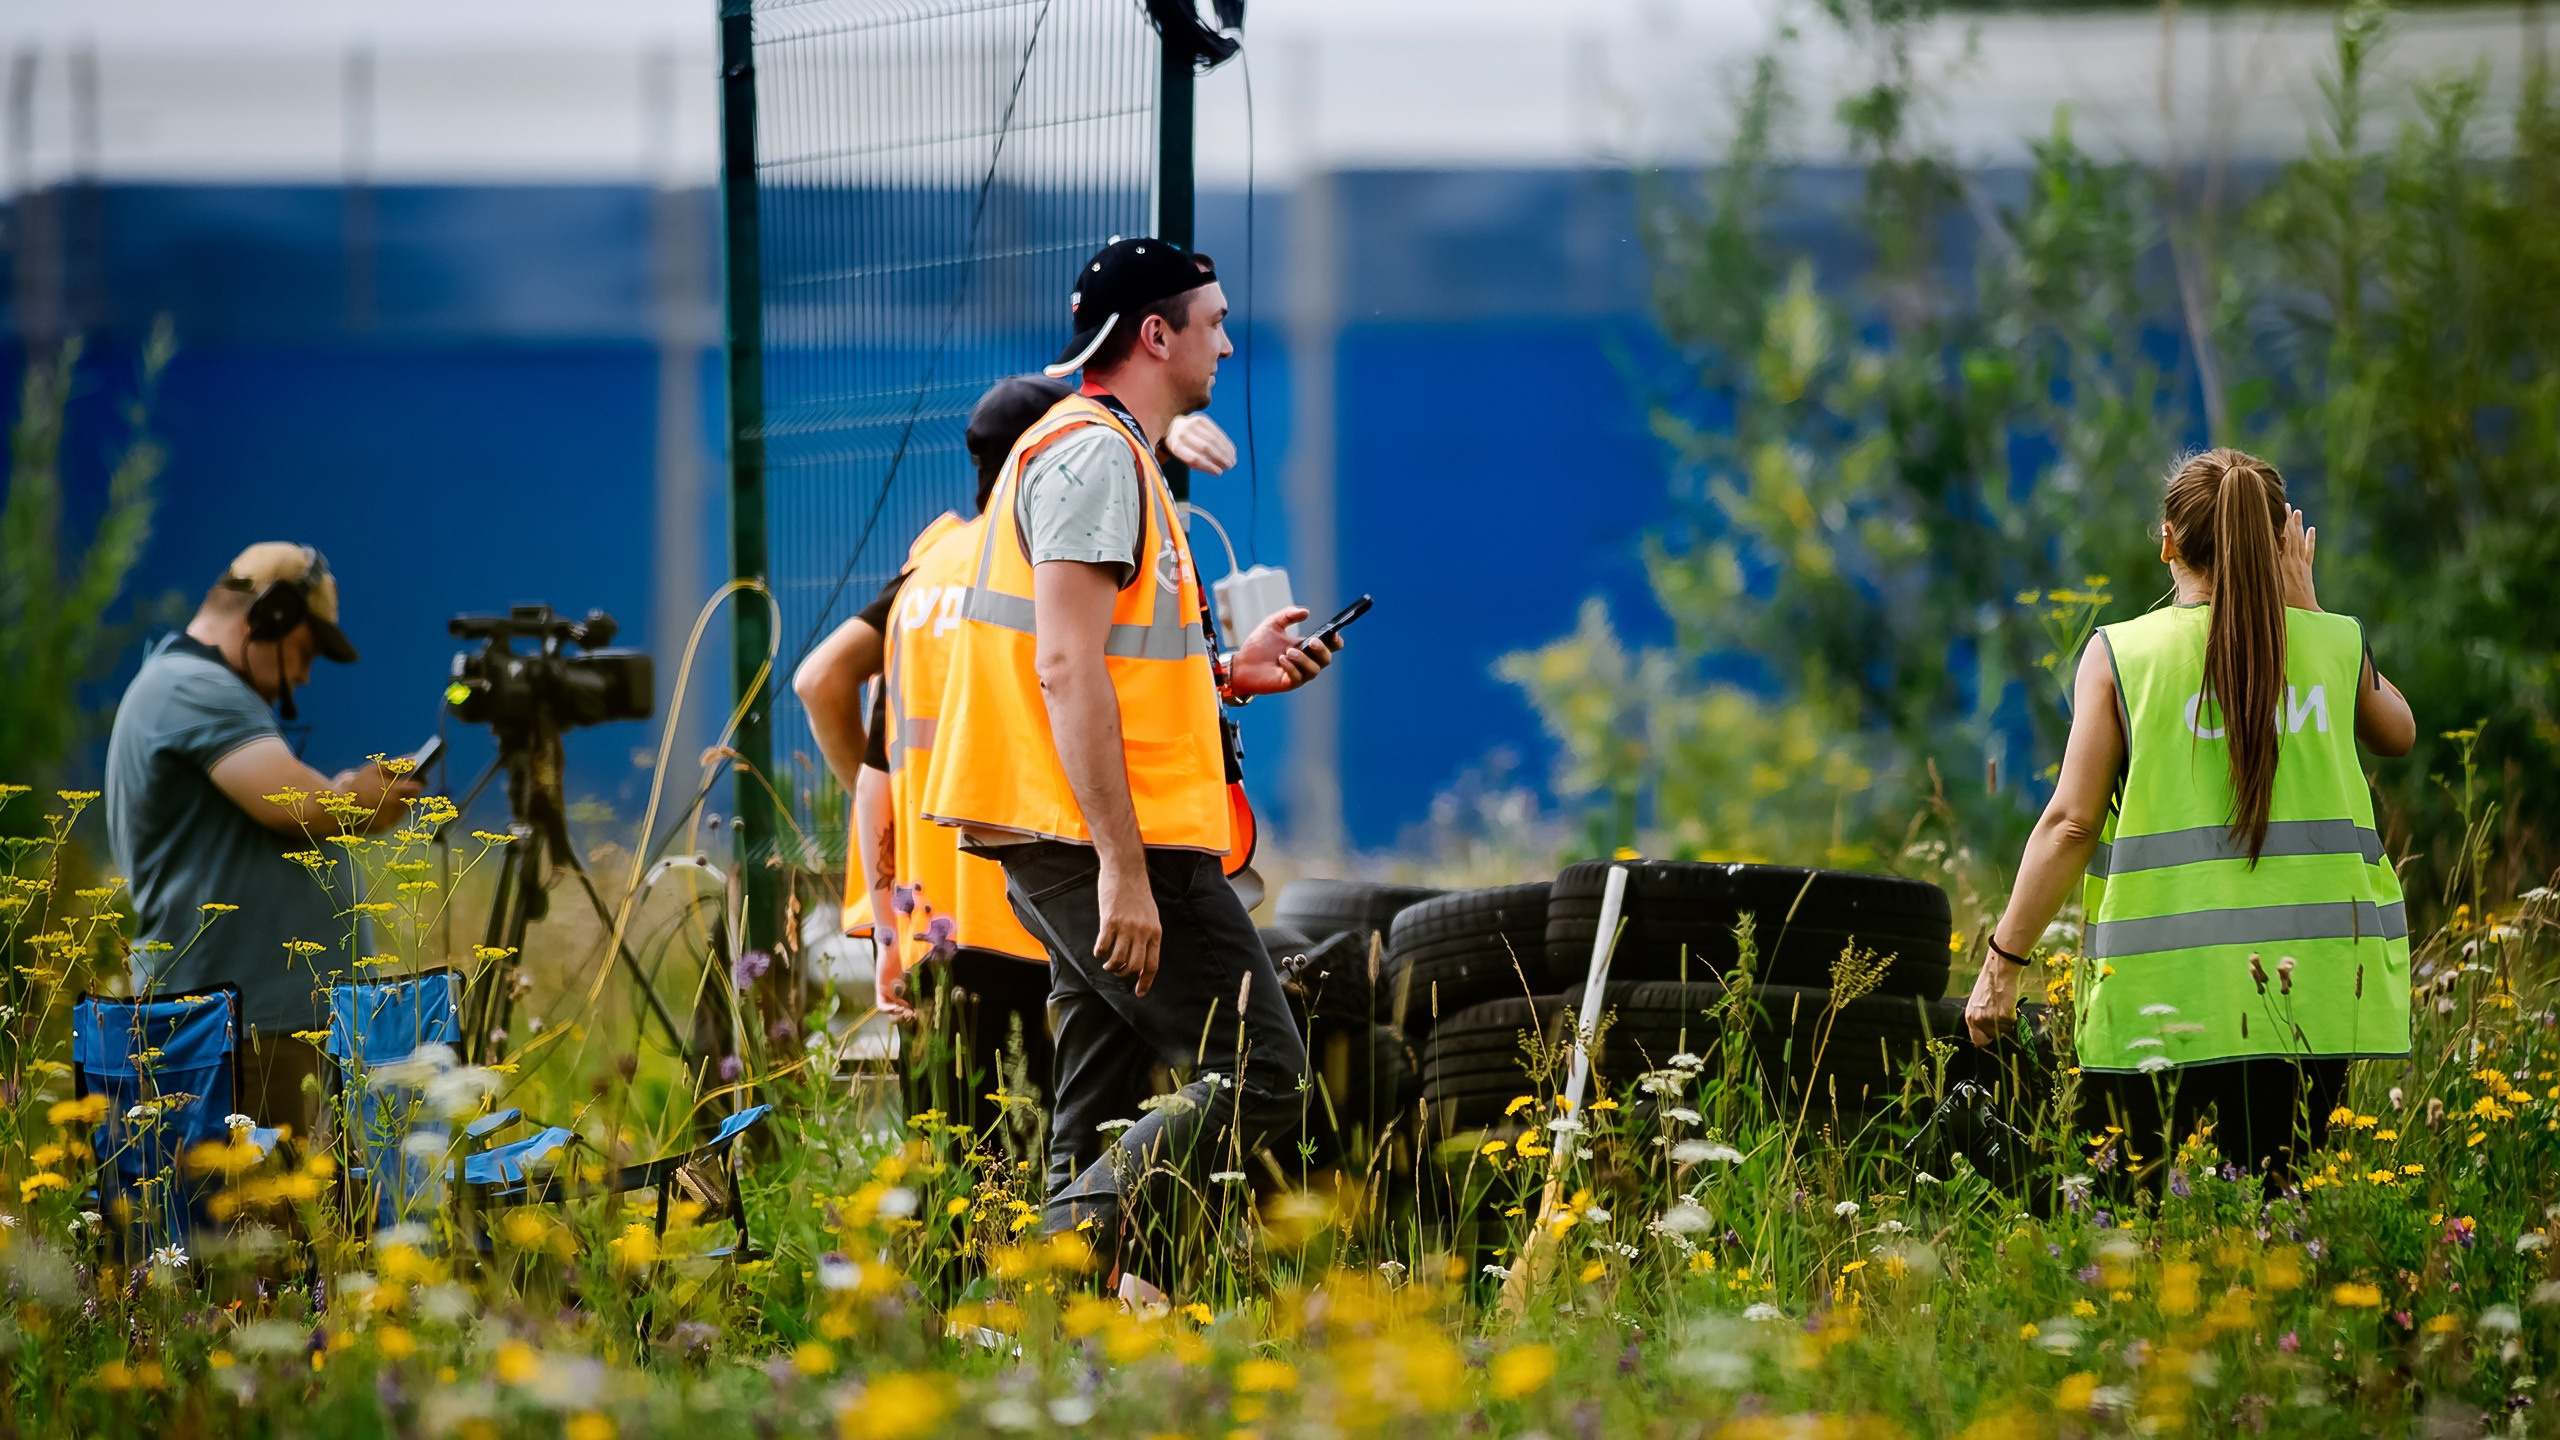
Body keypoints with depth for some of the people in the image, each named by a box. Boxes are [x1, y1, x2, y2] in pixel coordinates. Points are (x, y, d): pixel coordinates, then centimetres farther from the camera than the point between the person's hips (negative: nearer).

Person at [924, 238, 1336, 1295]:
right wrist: (1124, 868, -24)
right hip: (1104, 843, -11)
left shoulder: (1094, 450, 22)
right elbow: (1067, 669, -20)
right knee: (1258, 1076, -11)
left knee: (1100, 1140, 9)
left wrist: (1224, 672, 16)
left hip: (1068, 843, 11)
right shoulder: (1095, 455, -11)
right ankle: (1068, 1251, -17)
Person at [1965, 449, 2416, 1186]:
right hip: (2310, 984, 3)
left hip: (2166, 997, -2)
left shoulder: (2121, 654, 0)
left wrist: (2003, 964, 1)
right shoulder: (2335, 645, 7)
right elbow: (2397, 733, 28)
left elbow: (2071, 822, -4)